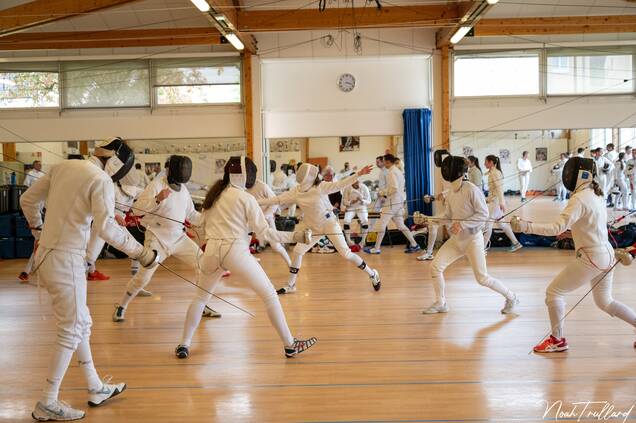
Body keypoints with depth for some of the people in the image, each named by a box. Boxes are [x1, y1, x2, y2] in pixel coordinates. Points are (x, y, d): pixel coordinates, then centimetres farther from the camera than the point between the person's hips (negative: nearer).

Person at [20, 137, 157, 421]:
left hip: (46, 255, 9)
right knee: (72, 331, 3)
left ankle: (96, 389, 28)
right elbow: (105, 226, -26)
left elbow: (28, 199, 17)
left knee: (81, 324, 17)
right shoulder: (101, 180, -13)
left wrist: (37, 229, 32)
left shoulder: (63, 167, 10)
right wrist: (139, 252, -18)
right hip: (65, 260, -9)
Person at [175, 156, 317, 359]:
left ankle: (184, 345, 22)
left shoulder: (213, 194, 13)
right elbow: (265, 232, -7)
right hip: (236, 252, -5)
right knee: (270, 295, 6)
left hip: (212, 251, 5)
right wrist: (297, 236, -5)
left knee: (201, 297, 25)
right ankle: (290, 345, 7)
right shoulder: (246, 198, -4)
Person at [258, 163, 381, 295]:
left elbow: (341, 184, -28)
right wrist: (255, 201, -7)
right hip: (313, 227, 5)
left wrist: (358, 174, -41)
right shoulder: (296, 191, -6)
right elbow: (278, 199, -3)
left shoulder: (321, 186, -19)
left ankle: (372, 274, 12)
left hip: (329, 224, -5)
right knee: (297, 252, 1)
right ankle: (290, 285, 16)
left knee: (346, 254, -8)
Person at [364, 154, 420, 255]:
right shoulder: (398, 171, 14)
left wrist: (384, 193, -10)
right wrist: (385, 192, 16)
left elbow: (394, 188, -24)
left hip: (392, 203, -9)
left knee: (381, 224, -3)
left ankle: (376, 248, 0)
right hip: (399, 202, 9)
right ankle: (414, 245, 11)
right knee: (400, 225, 13)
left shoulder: (391, 172, -14)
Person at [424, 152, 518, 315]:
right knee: (435, 267, -2)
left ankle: (511, 298, 21)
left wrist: (462, 224, -26)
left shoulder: (471, 190, -19)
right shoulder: (451, 192, 4)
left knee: (482, 279, -3)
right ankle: (440, 303, 13)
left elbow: (483, 214, -19)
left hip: (472, 239, -7)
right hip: (456, 239, 7)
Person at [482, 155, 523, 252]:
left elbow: (499, 188, -23)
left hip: (496, 202, -10)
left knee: (488, 224, -5)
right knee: (501, 224, 16)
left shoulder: (495, 173, -15)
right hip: (494, 201, 10)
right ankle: (516, 243, 23)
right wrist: (487, 199, 23)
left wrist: (501, 203, -28)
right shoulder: (492, 172, 12)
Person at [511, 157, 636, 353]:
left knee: (553, 292, 3)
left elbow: (557, 228, -30)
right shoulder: (596, 195, 8)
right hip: (605, 256, 9)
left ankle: (557, 340, 10)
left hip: (590, 258, -9)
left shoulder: (579, 199, -19)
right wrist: (570, 230, 14)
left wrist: (526, 226, -33)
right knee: (605, 303, 23)